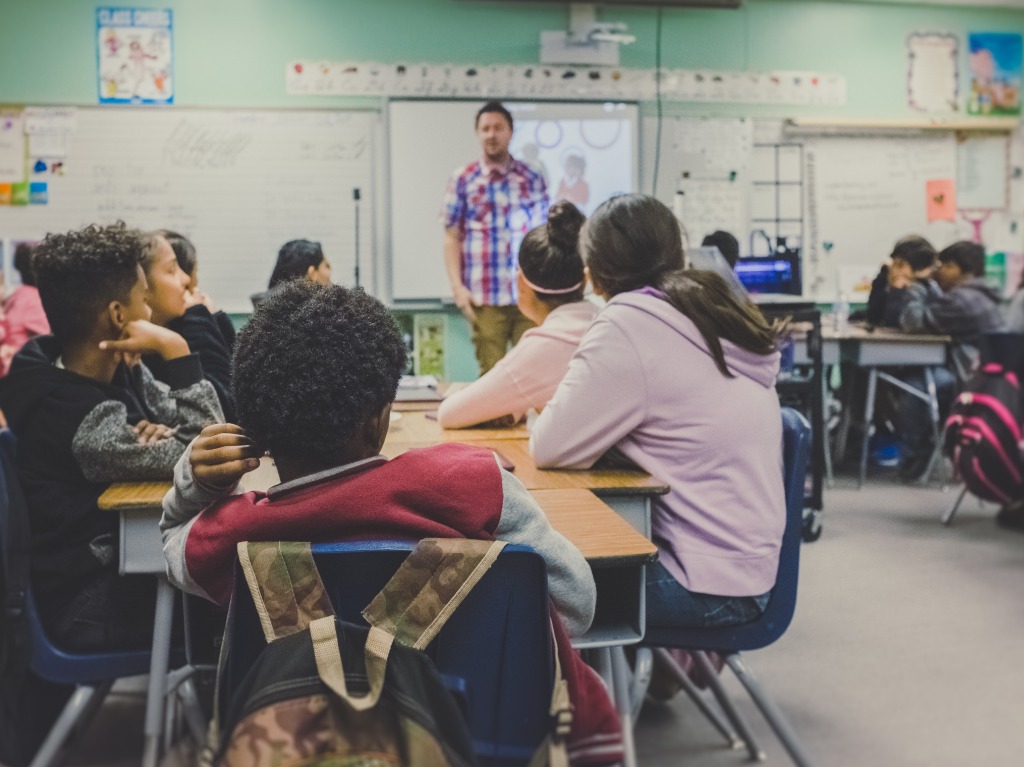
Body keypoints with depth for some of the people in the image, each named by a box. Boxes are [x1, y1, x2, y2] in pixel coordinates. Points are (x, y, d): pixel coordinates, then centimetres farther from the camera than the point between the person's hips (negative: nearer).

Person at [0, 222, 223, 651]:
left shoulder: (117, 370, -1)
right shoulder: (84, 421, -28)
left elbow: (200, 425, 3)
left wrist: (166, 434, -19)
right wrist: (176, 351, -27)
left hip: (124, 559, 8)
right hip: (94, 606, -8)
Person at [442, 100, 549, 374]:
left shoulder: (532, 178, 9)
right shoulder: (462, 179, 4)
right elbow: (452, 237, 3)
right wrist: (457, 286, -6)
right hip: (485, 297, -1)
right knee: (492, 373, 2)